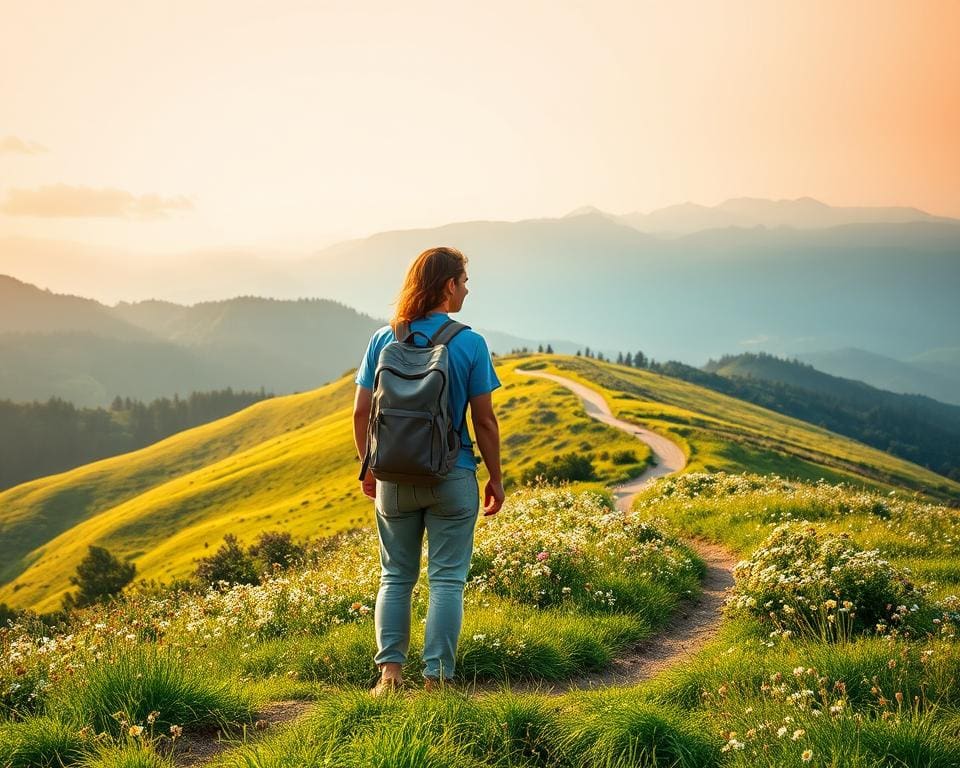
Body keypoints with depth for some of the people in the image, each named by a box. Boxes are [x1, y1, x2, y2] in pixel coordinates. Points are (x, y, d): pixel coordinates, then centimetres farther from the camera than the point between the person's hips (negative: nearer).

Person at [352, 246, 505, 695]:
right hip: (452, 477, -3)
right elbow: (485, 420, -6)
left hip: (394, 477, 3)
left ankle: (390, 671, 9)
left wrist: (367, 468, 15)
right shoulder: (469, 344, -8)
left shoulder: (384, 340, -1)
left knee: (395, 577, 14)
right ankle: (436, 678, 4)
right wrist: (496, 480, 4)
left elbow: (361, 412, 1)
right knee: (446, 581, 4)